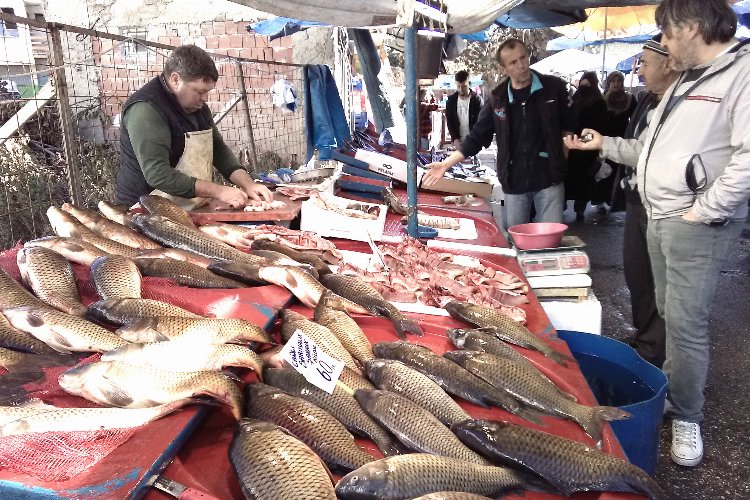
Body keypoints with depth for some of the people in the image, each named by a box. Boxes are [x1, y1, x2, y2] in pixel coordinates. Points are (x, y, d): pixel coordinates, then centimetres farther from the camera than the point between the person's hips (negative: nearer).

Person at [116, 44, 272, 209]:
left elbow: (219, 149, 15)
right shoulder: (146, 109, -17)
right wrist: (218, 191, -22)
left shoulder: (197, 105, 11)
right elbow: (158, 174, -24)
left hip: (194, 211, 6)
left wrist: (248, 185, 0)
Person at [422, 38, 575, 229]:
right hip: (514, 183, 2)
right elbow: (477, 137, 4)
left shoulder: (553, 87, -3)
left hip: (549, 179, -2)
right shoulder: (497, 99, 2)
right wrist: (446, 164, -3)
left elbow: (570, 127, 7)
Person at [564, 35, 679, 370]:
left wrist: (604, 144, -15)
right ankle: (643, 339, 37)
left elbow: (648, 152, -25)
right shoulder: (650, 99, 11)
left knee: (659, 282, 2)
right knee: (635, 272, 19)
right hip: (637, 198, 10)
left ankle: (651, 351, 17)